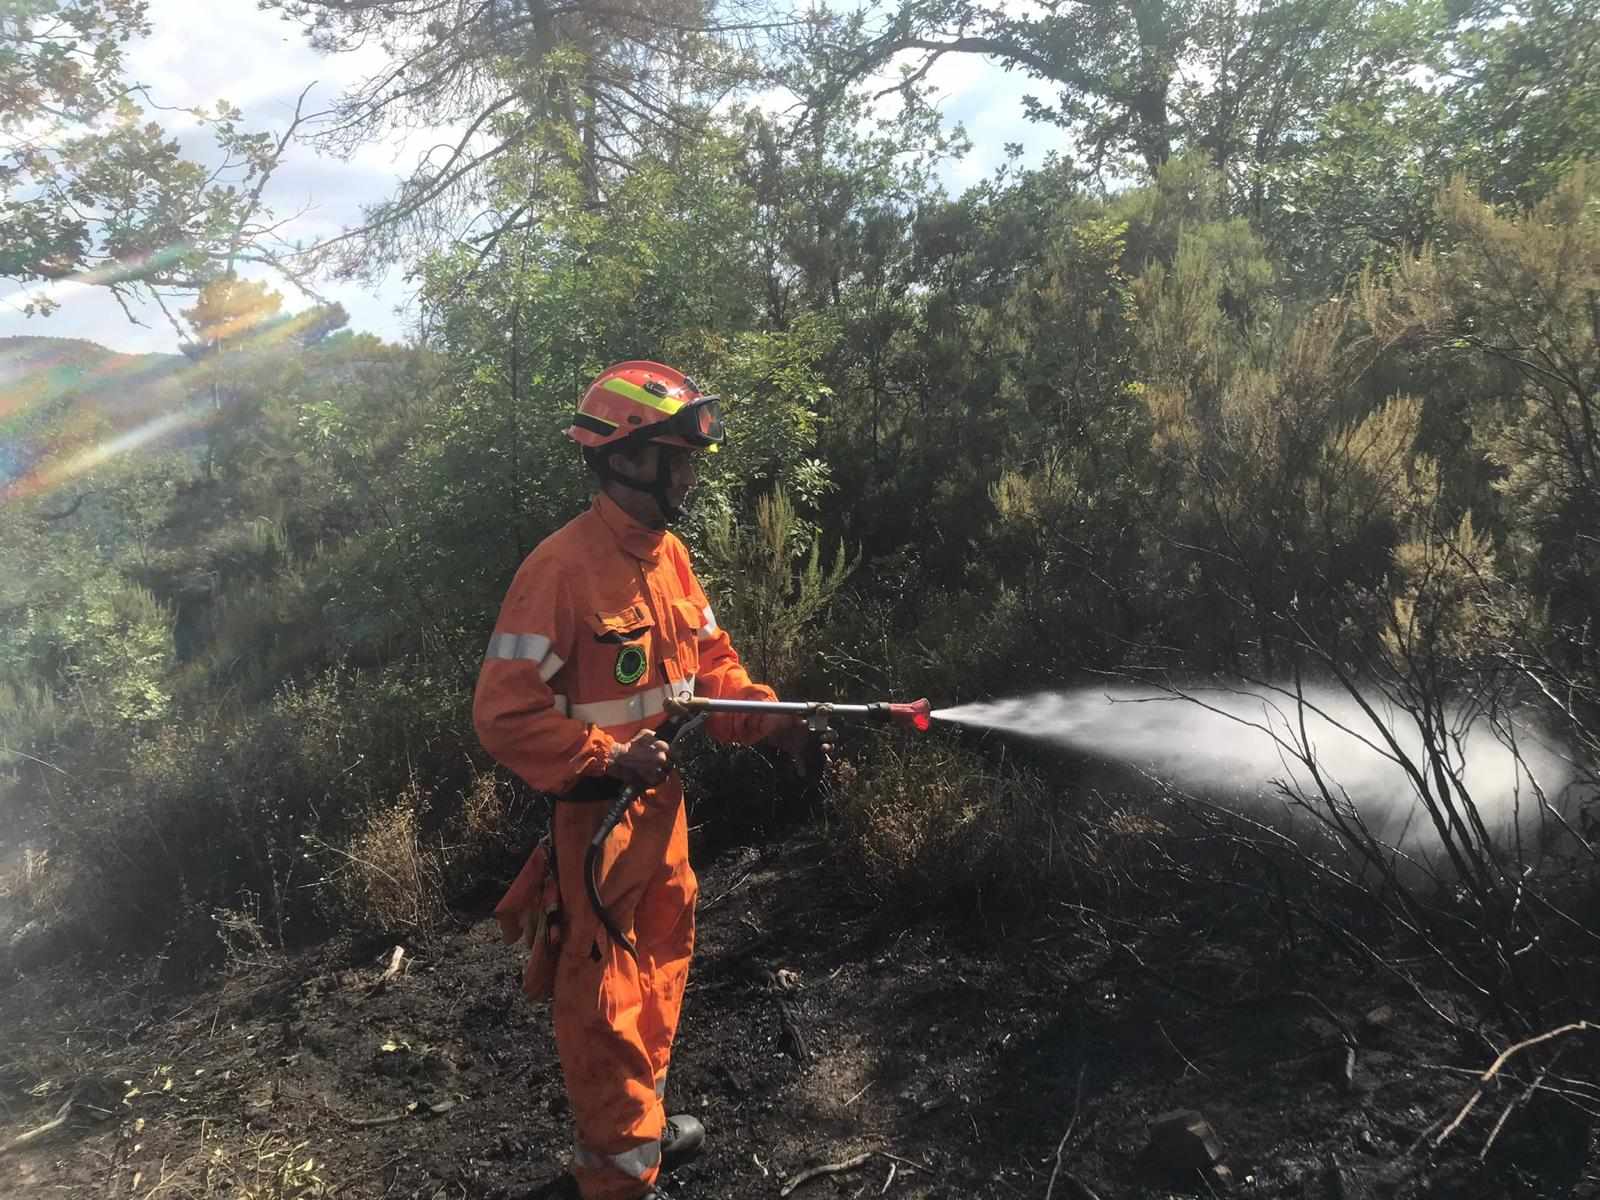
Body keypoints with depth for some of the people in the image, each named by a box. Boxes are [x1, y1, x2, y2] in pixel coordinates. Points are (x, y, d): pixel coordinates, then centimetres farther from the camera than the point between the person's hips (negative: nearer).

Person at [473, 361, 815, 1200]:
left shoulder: (670, 554, 3)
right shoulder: (561, 567, -23)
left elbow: (711, 663, 11)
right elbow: (504, 714, -23)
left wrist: (770, 721, -5)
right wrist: (608, 759, -27)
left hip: (661, 803, 9)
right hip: (593, 815, -8)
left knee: (661, 967, 23)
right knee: (606, 998, 7)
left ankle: (644, 1114, 46)